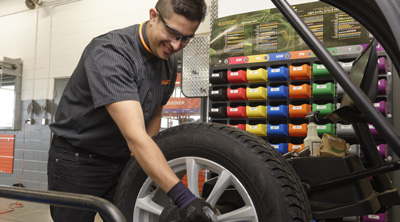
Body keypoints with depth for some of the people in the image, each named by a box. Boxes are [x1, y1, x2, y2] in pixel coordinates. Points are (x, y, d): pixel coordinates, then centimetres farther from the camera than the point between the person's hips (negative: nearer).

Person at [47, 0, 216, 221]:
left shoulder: (169, 62, -3)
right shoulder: (110, 52, -29)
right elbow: (135, 135, -38)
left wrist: (144, 161, -4)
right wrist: (182, 197, -43)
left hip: (123, 161, 6)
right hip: (77, 159, -6)